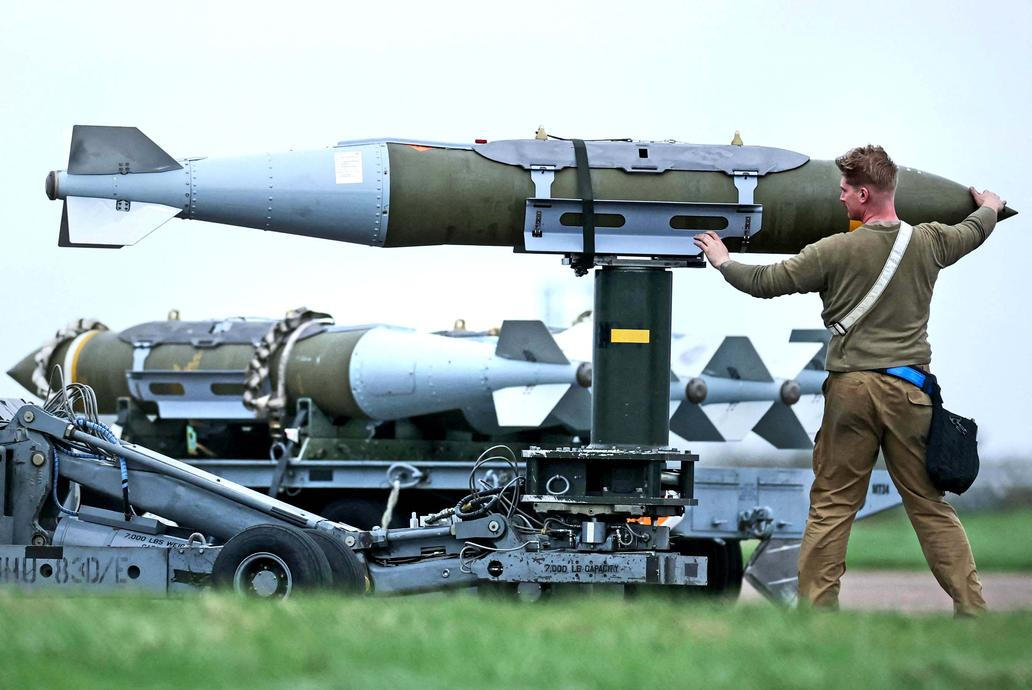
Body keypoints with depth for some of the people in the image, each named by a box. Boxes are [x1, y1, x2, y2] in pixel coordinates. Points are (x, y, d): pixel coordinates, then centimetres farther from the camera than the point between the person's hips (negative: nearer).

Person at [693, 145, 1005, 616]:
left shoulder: (835, 251, -8)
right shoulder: (928, 242, 3)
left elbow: (765, 282, 0)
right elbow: (974, 232, 25)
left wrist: (723, 262, 20)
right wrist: (990, 207, 49)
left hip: (851, 387, -2)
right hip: (908, 390, 2)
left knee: (832, 505, 6)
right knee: (930, 505, 7)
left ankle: (815, 605, 7)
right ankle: (971, 604, 5)